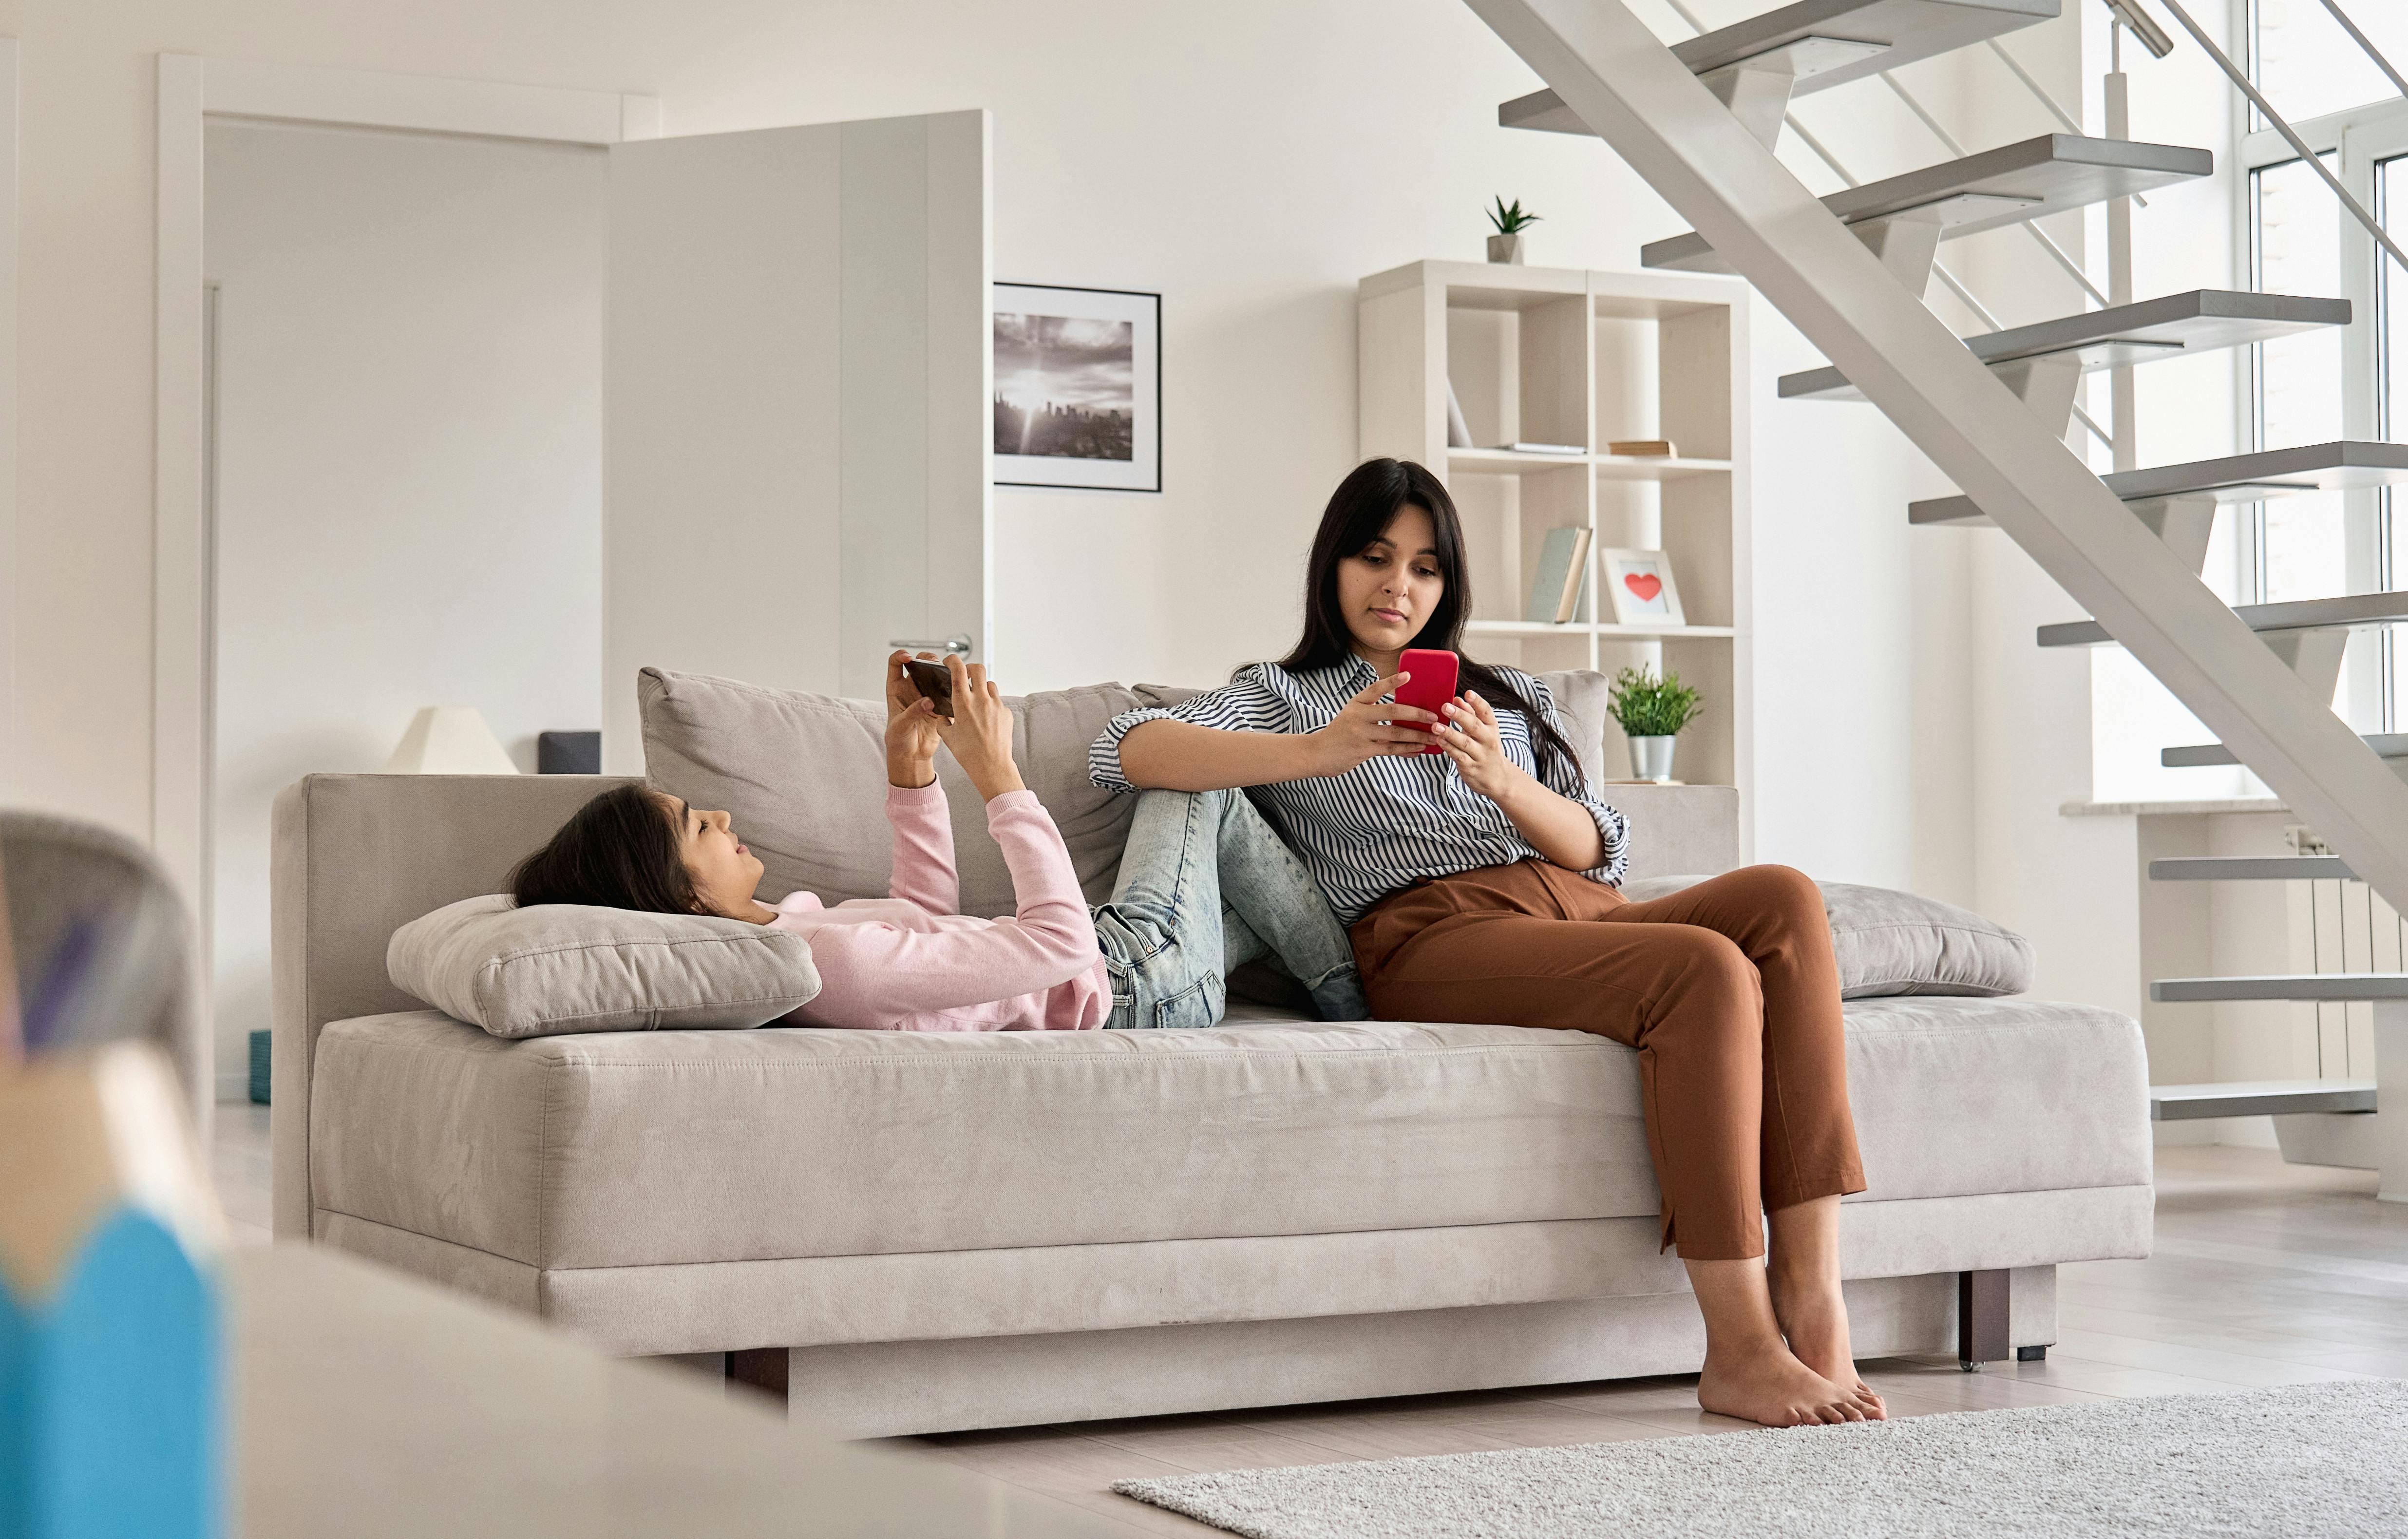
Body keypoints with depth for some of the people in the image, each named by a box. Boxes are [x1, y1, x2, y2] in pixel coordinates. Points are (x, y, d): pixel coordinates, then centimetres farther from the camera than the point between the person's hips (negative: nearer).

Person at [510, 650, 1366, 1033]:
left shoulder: (776, 930, -10)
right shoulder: (836, 958, -41)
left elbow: (928, 912, 7)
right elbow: (1062, 940, -36)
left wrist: (910, 767, -5)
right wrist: (996, 773, -29)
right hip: (1136, 985, -8)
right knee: (1206, 791, 16)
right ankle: (1356, 1015, 29)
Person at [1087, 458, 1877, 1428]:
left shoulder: (1513, 698, 32)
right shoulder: (1284, 698, 20)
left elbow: (1599, 850, 17)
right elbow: (1124, 752, 0)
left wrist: (1505, 781, -5)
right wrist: (1317, 752, -13)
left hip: (1580, 913, 5)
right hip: (1434, 933, -5)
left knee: (1783, 897, -27)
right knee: (1709, 969, -32)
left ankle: (1812, 1299, -32)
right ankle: (1739, 1352, -34)